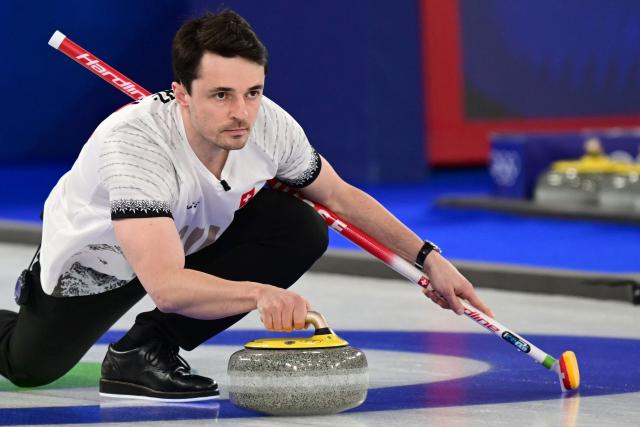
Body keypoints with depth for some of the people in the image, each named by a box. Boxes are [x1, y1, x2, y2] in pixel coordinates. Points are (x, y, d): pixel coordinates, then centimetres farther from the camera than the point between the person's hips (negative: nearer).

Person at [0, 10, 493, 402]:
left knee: (302, 231, -20)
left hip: (193, 239, 4)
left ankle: (146, 348, -10)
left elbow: (339, 195, -5)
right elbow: (167, 285, -50)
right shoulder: (134, 142, -43)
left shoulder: (269, 125, -27)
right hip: (96, 256, -4)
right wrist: (259, 291, -66)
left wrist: (429, 258, -8)